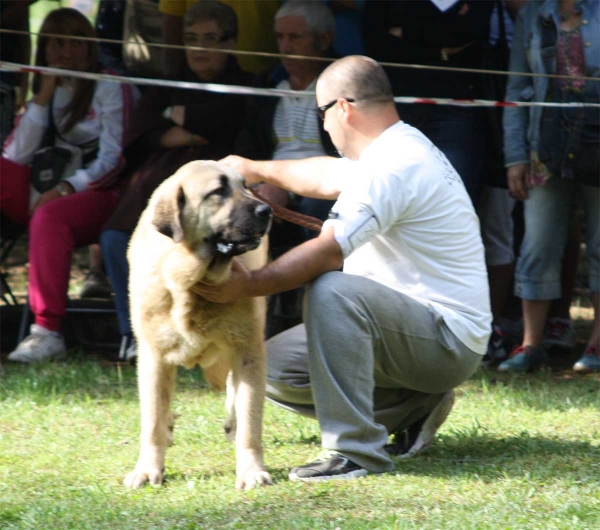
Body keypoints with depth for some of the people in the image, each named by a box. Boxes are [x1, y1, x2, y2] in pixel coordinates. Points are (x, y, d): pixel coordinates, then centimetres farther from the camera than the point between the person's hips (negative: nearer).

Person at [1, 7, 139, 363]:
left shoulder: (109, 89, 0)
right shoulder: (47, 91, 17)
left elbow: (113, 160, -10)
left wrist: (65, 189, -22)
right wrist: (43, 98, -2)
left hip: (101, 194, -7)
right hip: (52, 191, 7)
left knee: (50, 217, -37)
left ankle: (48, 331, -44)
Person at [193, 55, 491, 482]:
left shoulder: (394, 166, -20)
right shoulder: (393, 150, 13)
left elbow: (329, 253, -27)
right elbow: (328, 176, 33)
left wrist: (248, 286, -25)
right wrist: (257, 170, 43)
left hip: (449, 339, -10)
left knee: (331, 290, -34)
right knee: (274, 364, 6)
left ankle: (357, 450, -31)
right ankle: (413, 406, 11)